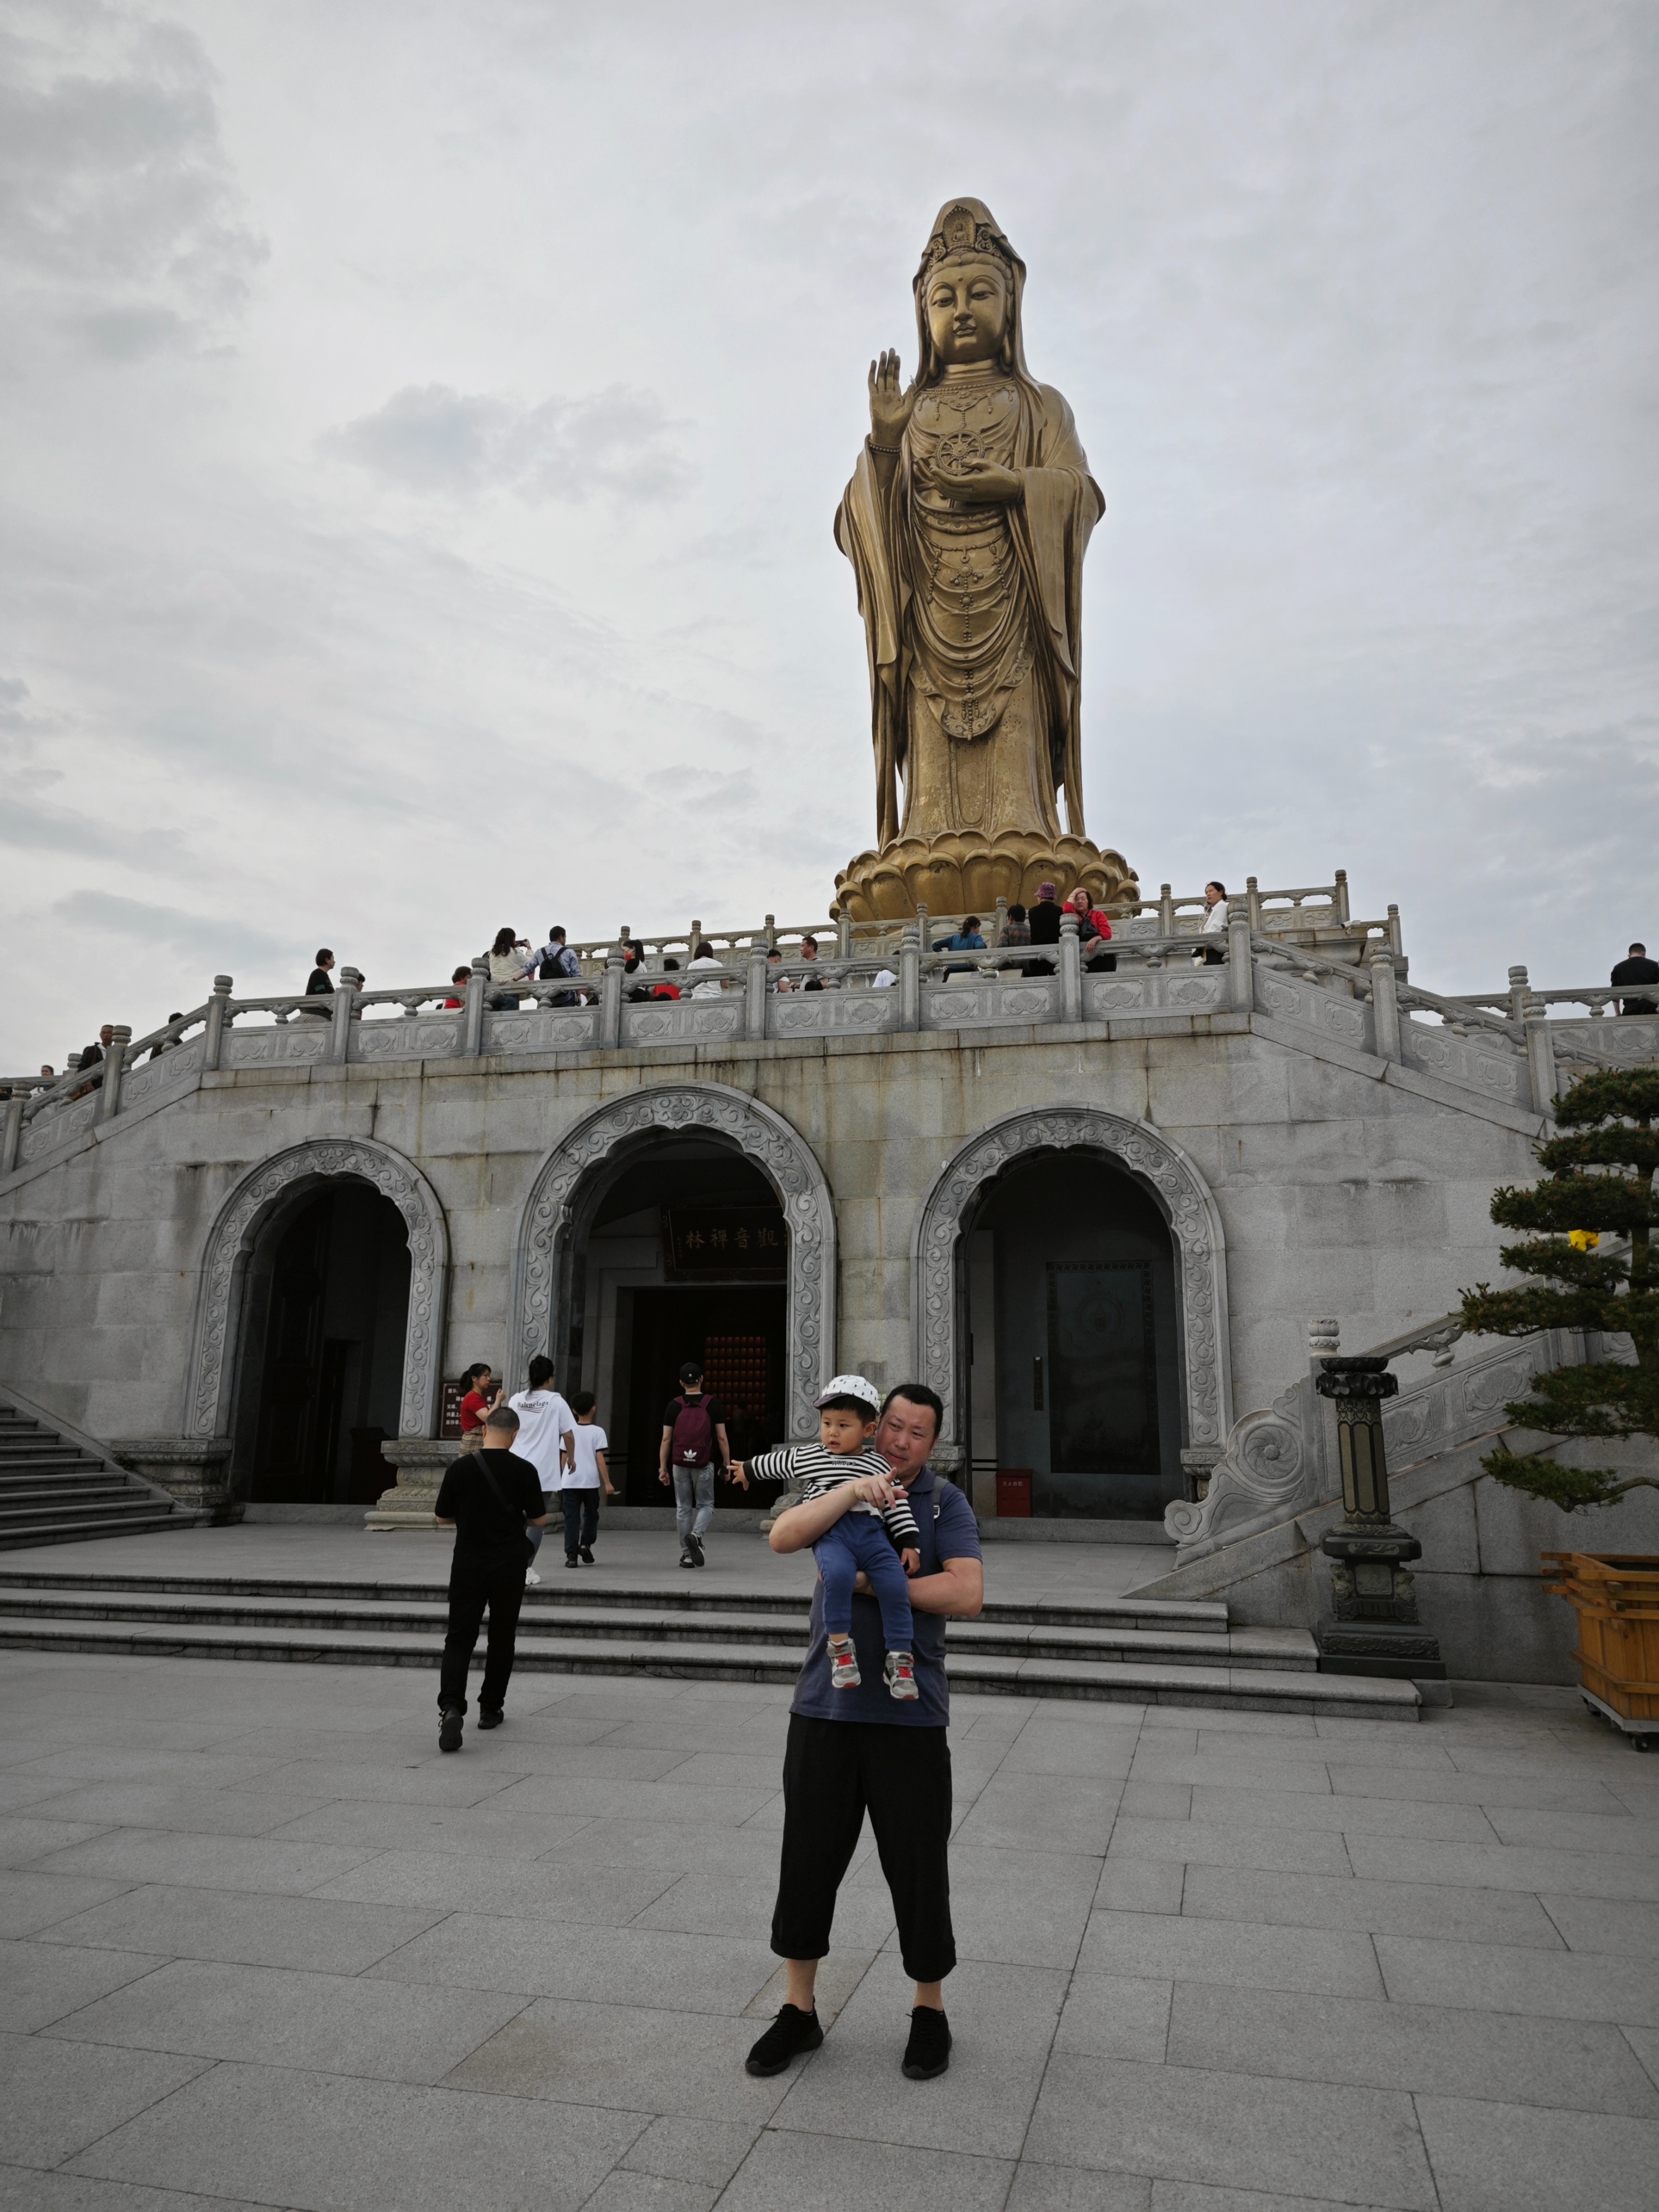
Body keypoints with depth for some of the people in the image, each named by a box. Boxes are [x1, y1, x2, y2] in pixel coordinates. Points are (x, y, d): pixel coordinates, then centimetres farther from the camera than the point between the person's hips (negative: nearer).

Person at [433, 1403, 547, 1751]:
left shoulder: (460, 1468, -6)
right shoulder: (524, 1471, -8)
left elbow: (442, 1517, 3)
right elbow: (540, 1520, -3)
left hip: (469, 1565, 0)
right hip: (509, 1567, 0)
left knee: (459, 1638, 1)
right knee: (501, 1638, 15)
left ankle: (451, 1707, -18)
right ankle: (490, 1709, 23)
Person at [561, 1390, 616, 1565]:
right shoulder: (597, 1432, -2)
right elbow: (600, 1459, -7)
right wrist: (607, 1483, -4)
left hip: (570, 1482, 1)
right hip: (590, 1481, -1)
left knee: (571, 1518, 4)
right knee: (591, 1515, 18)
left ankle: (571, 1554, -1)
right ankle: (586, 1544, 2)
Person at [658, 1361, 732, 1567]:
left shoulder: (673, 1406, 2)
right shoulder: (713, 1405, -1)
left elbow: (666, 1439, 1)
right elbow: (722, 1438, -2)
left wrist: (663, 1468, 6)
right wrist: (727, 1464, 6)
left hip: (680, 1464, 1)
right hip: (704, 1465, -1)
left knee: (683, 1509, 9)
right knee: (706, 1505, 11)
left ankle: (686, 1555, 10)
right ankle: (696, 1535, -17)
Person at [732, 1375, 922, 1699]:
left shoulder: (878, 1466, 15)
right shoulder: (806, 1458, 18)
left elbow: (898, 1505, 13)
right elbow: (775, 1463, 34)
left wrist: (909, 1543, 5)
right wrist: (748, 1469, 47)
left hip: (872, 1532, 1)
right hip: (829, 1533, -1)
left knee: (895, 1584, -20)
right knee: (838, 1573, -34)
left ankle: (899, 1659, -7)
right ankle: (840, 1647, -20)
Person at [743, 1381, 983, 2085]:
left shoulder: (946, 1504, -2)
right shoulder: (838, 1486, 6)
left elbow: (967, 1595, -16)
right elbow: (783, 1537, -13)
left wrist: (871, 1581, -15)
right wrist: (854, 1489, -26)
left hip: (909, 1715, -2)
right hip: (825, 1706, 3)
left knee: (918, 1868, 7)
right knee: (807, 1860, 11)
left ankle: (930, 2013, 29)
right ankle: (799, 2012, 29)